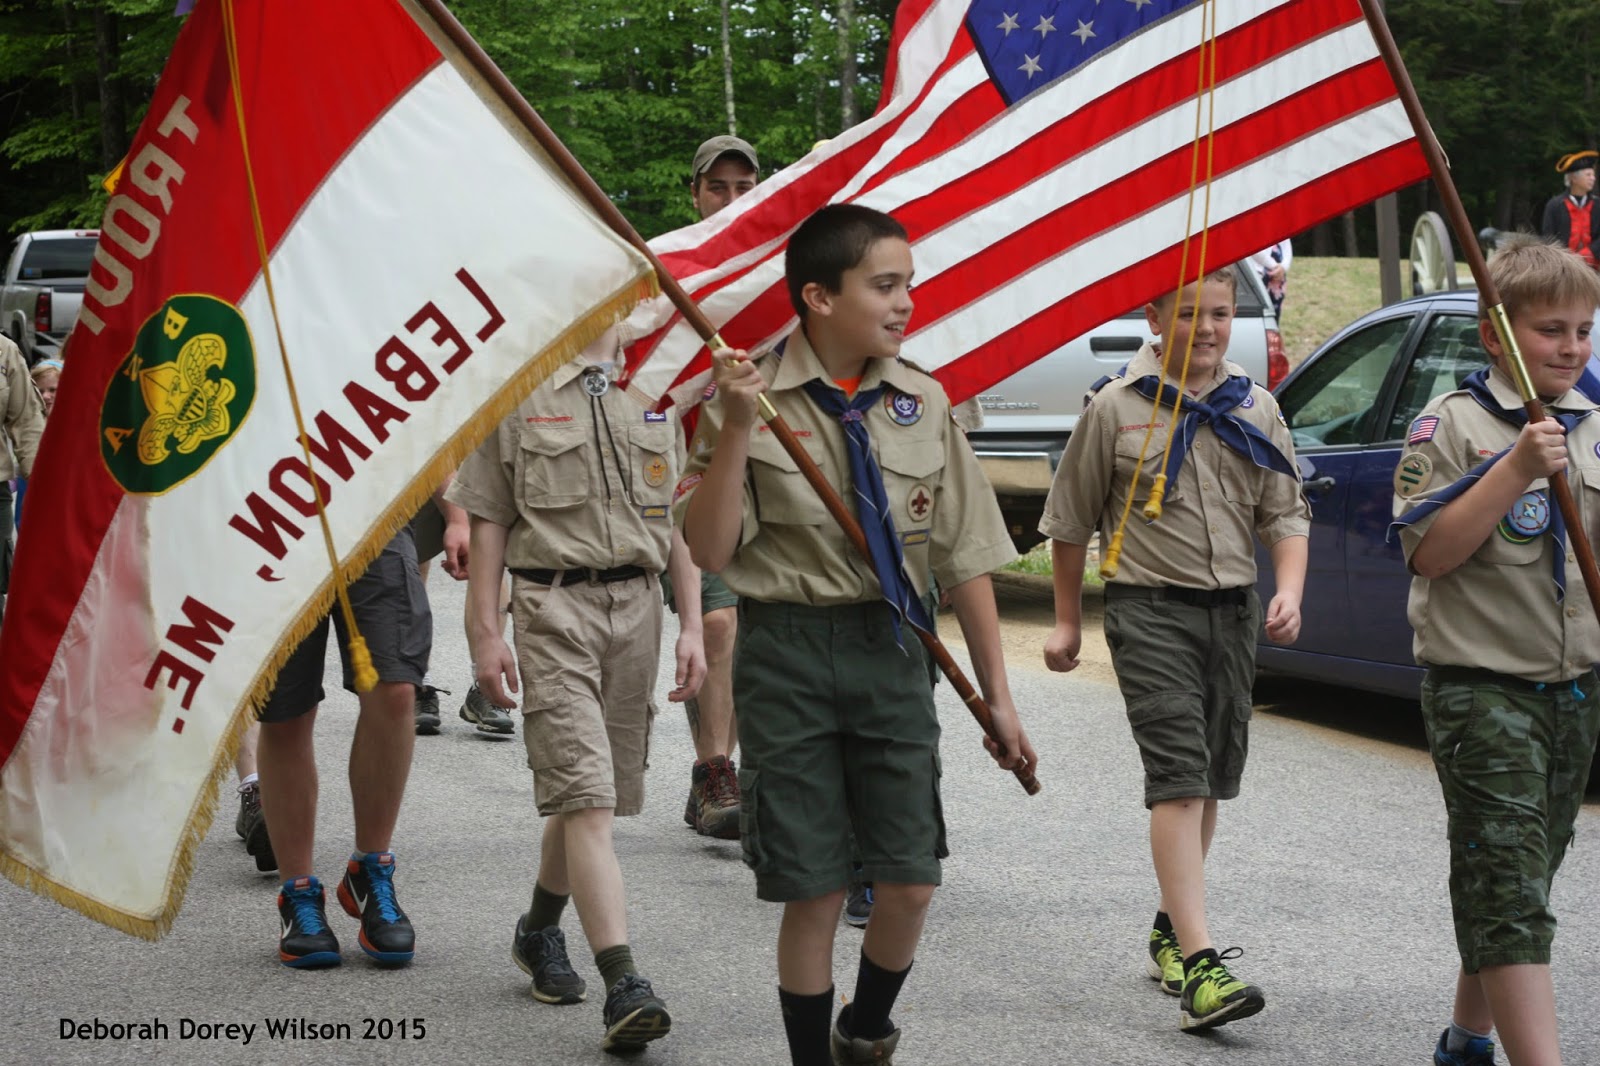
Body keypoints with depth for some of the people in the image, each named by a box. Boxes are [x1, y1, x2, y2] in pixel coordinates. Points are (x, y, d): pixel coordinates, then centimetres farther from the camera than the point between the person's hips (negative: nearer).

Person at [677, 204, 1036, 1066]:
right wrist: (735, 430, -20)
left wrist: (997, 696, 8)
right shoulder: (751, 399, -5)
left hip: (892, 648, 3)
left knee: (910, 881, 2)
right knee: (812, 891, 1)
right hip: (788, 649, -3)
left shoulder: (921, 404, 5)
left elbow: (965, 557, 8)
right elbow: (709, 551, -8)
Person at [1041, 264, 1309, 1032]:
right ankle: (1197, 963, -24)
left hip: (1233, 609, 5)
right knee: (1178, 775, -15)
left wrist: (1289, 592, -6)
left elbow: (1286, 514, 12)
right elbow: (1071, 521, 5)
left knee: (1210, 780, 12)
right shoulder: (1117, 408, -2)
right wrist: (1066, 620, 8)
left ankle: (1171, 929, 30)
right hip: (1150, 608, -5)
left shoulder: (1255, 408, 9)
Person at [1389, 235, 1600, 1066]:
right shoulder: (1453, 424, -8)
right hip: (1481, 685, -7)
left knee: (1526, 875, 16)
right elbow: (1430, 552, -16)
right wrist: (1514, 471, -23)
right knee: (1507, 883, -12)